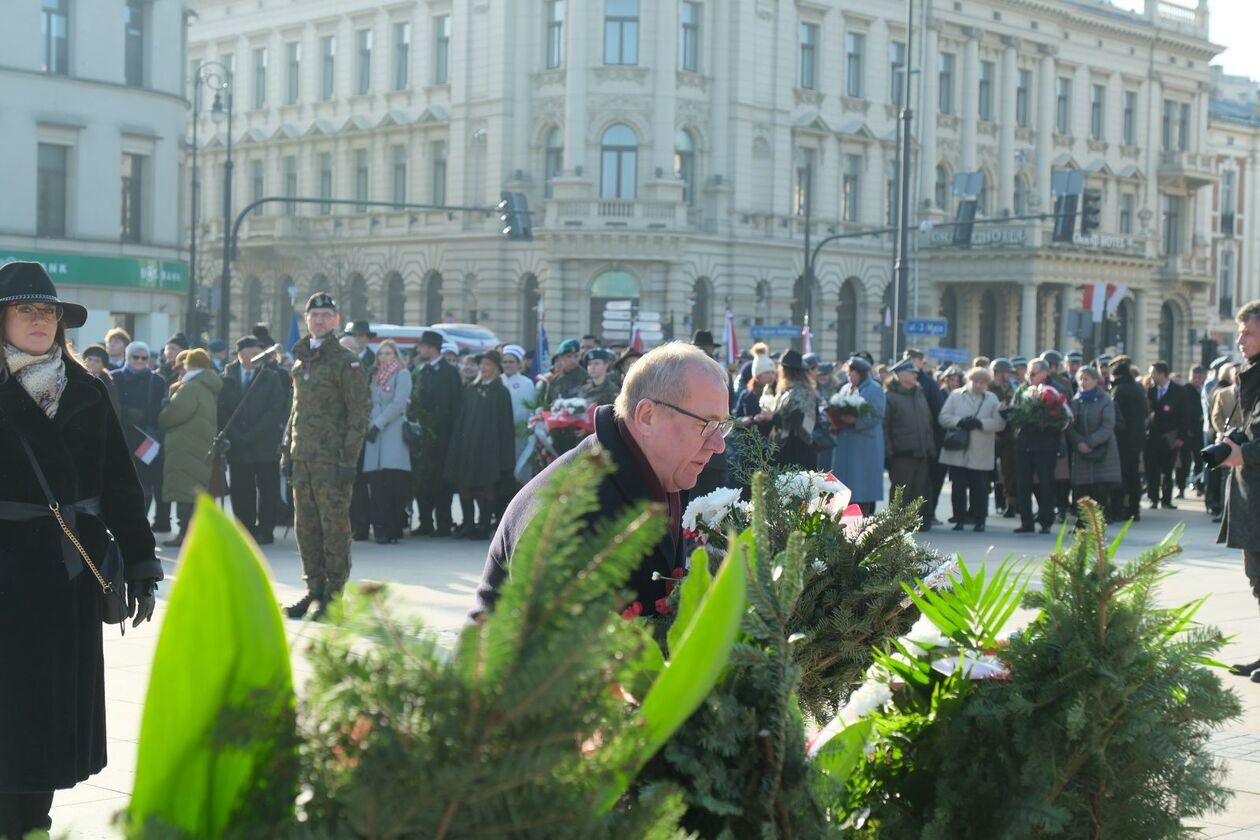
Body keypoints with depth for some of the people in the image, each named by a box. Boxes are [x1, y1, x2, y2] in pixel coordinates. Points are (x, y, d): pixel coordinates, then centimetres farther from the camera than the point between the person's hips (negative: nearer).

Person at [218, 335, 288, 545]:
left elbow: (275, 411, -3)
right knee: (240, 491, 2)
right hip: (236, 446, 1)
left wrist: (252, 434, -11)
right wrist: (235, 435, -9)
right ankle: (245, 530, 9)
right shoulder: (227, 378, 8)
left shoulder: (272, 378, 4)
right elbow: (222, 410, 4)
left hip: (265, 444, -1)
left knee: (267, 489, 0)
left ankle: (265, 530, 7)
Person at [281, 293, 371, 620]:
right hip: (303, 458, 7)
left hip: (332, 458, -7)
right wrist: (288, 451, 15)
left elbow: (359, 412, -10)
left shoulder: (346, 362, -6)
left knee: (334, 526, -3)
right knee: (305, 526, 10)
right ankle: (315, 590, 19)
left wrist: (348, 459, -15)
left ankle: (334, 595, 3)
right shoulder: (301, 361, 16)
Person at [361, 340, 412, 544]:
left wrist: (378, 424, -12)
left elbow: (398, 403, -8)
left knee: (393, 480, -10)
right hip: (374, 434, 5)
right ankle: (382, 530, -3)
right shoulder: (375, 376, 20)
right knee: (376, 483, -4)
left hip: (393, 433, -5)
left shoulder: (402, 374, 2)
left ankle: (392, 530, -6)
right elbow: (371, 403, 20)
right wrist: (369, 425, 4)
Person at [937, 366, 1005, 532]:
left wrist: (980, 423, -16)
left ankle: (979, 520, 8)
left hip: (981, 454, -1)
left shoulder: (992, 399, 8)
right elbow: (943, 417, 1)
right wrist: (959, 422, -15)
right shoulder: (955, 395, 9)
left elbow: (1000, 423, -4)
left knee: (980, 488, 1)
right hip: (957, 451, 1)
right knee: (958, 487, 3)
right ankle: (959, 518, 11)